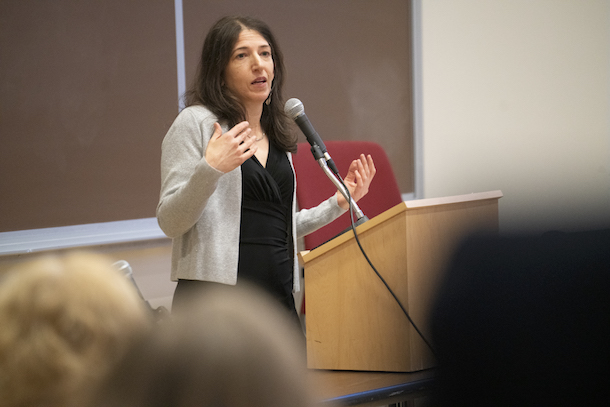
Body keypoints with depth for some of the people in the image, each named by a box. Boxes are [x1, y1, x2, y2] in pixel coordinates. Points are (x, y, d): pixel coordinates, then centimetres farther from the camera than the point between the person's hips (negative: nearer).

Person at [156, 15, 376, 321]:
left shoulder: (277, 135, 17)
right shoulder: (195, 122, -2)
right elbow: (169, 223, -10)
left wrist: (339, 203, 20)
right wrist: (210, 169, -23)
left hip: (278, 296, 6)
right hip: (214, 299, -6)